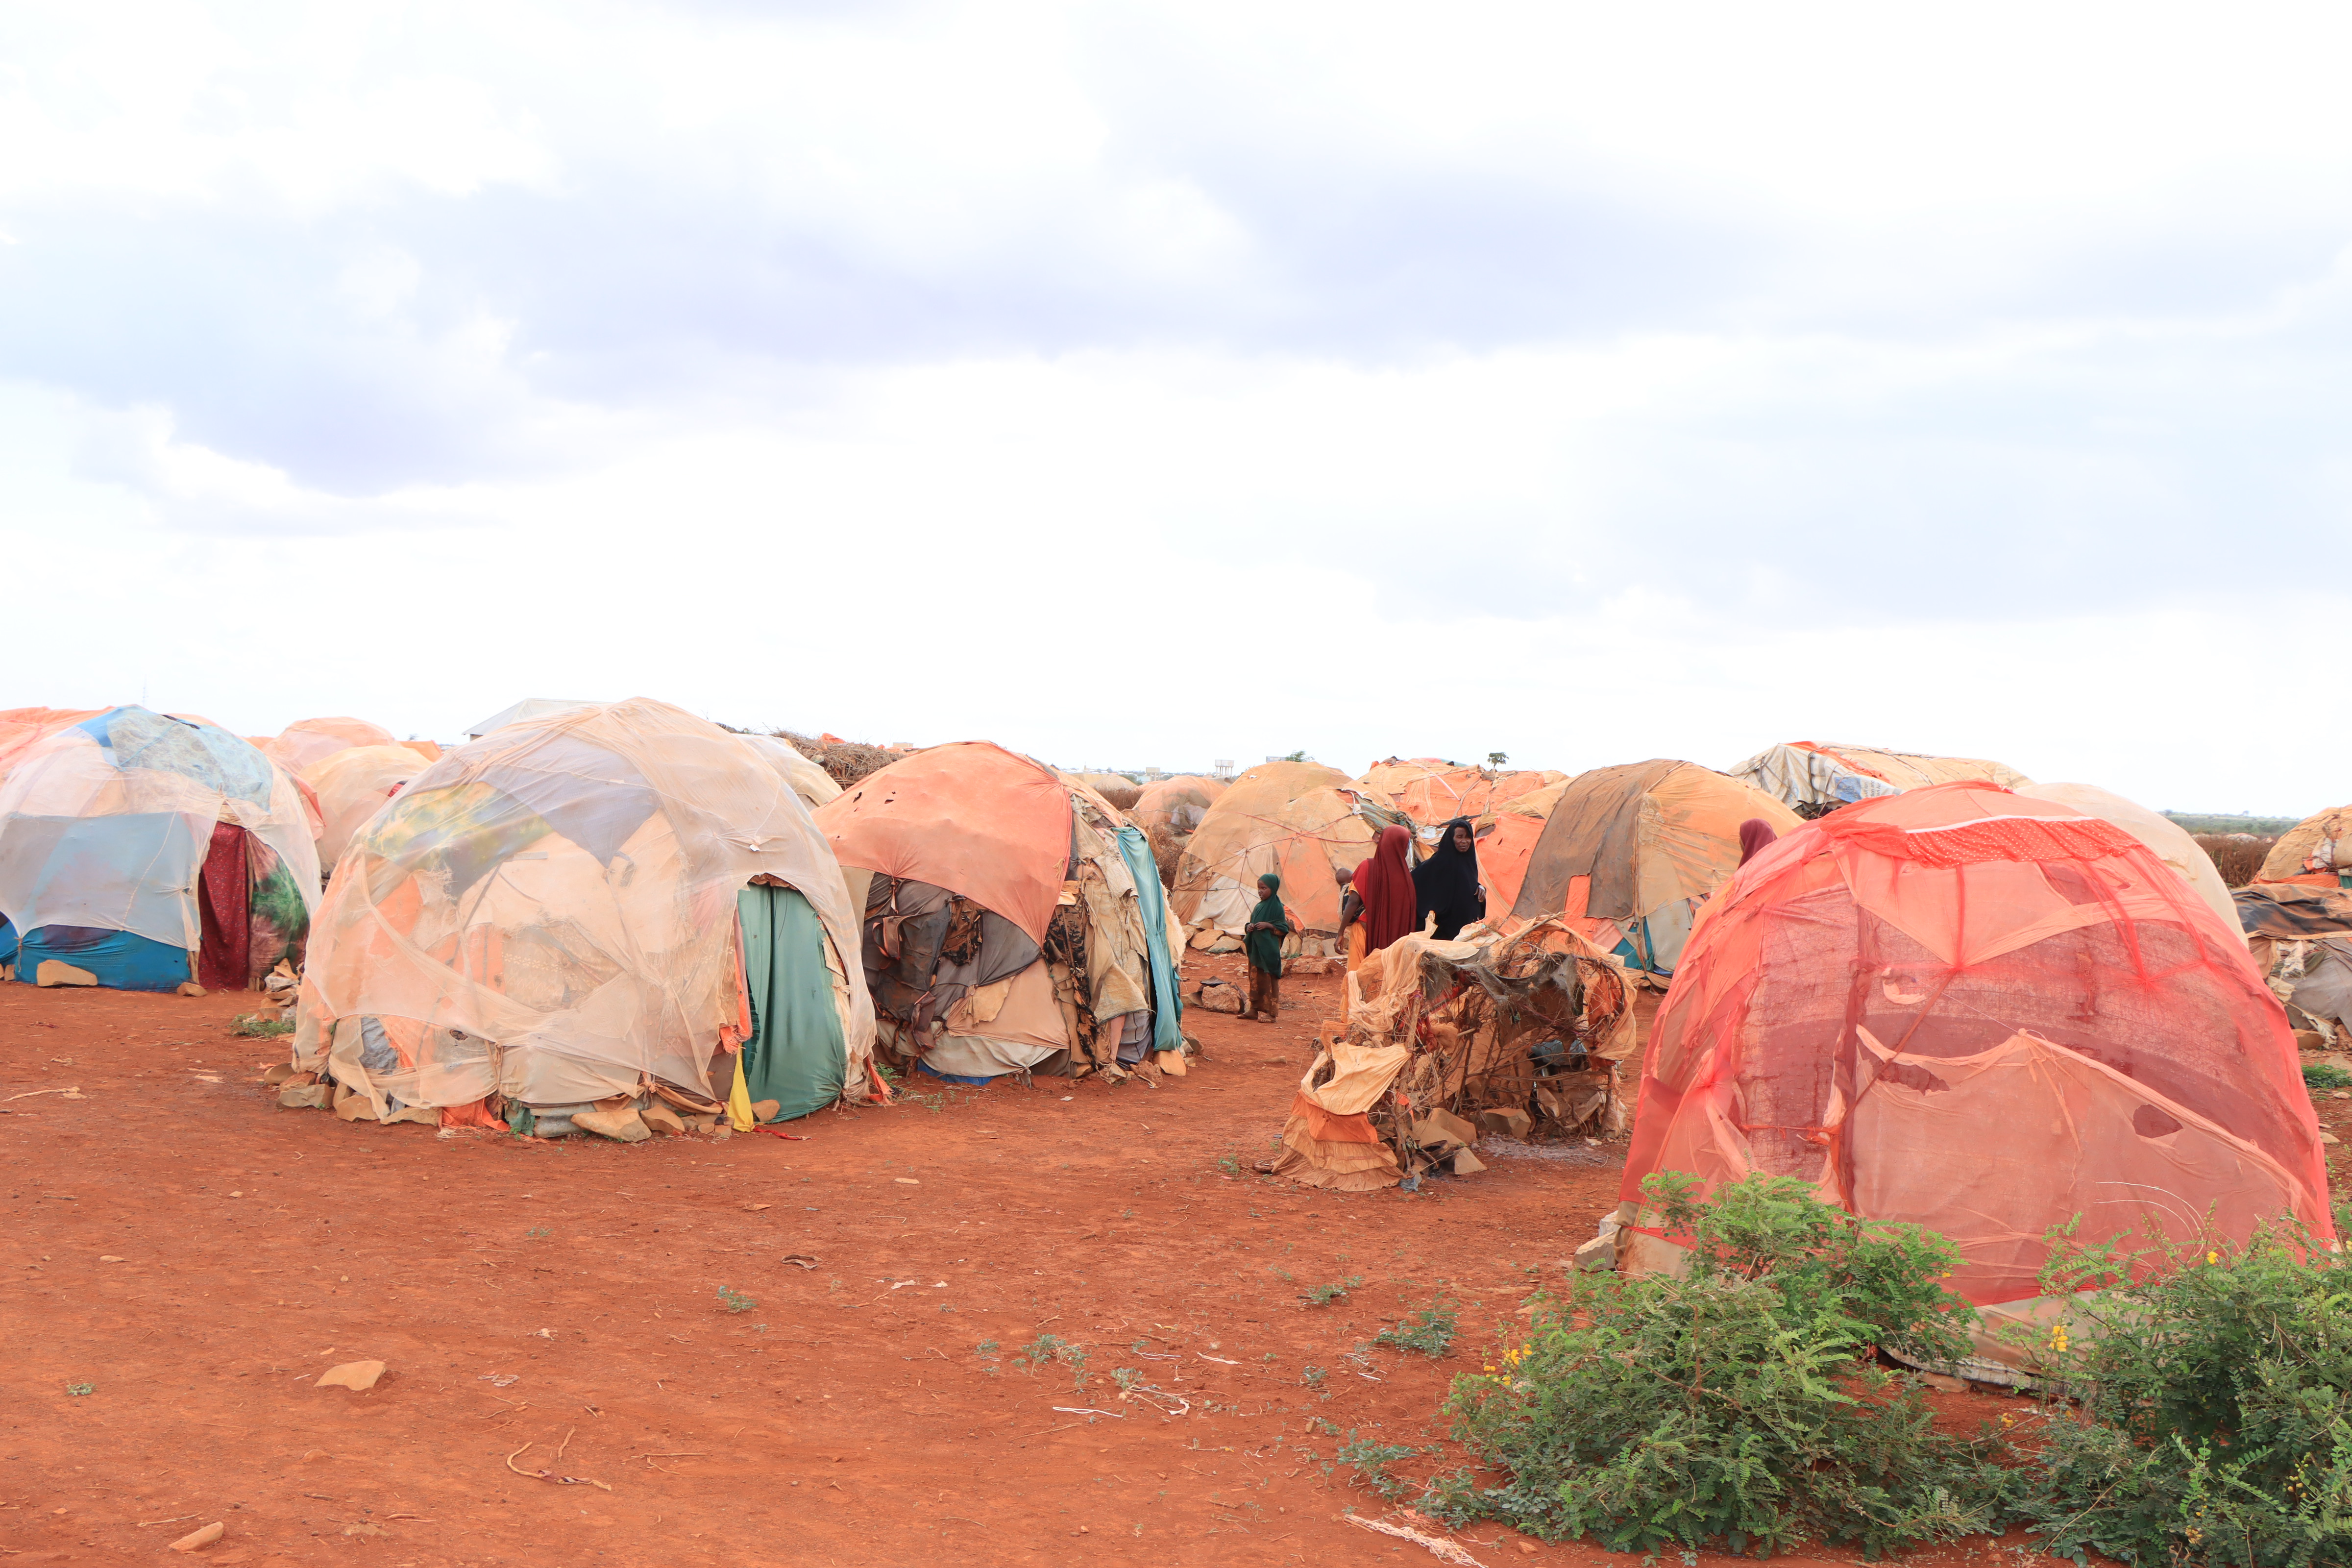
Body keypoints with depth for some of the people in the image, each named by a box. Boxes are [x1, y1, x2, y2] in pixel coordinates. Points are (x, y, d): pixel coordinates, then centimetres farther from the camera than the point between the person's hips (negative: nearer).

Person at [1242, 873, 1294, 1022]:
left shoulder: (1277, 907, -7)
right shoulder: (1259, 906, 13)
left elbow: (1284, 928, -8)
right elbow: (1252, 922, 21)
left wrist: (1268, 925, -20)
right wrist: (1249, 927, -1)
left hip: (1269, 948, -7)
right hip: (1256, 947, 7)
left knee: (1269, 980, -5)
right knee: (1255, 978, 9)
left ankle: (1271, 1012, -1)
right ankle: (1255, 1009, 17)